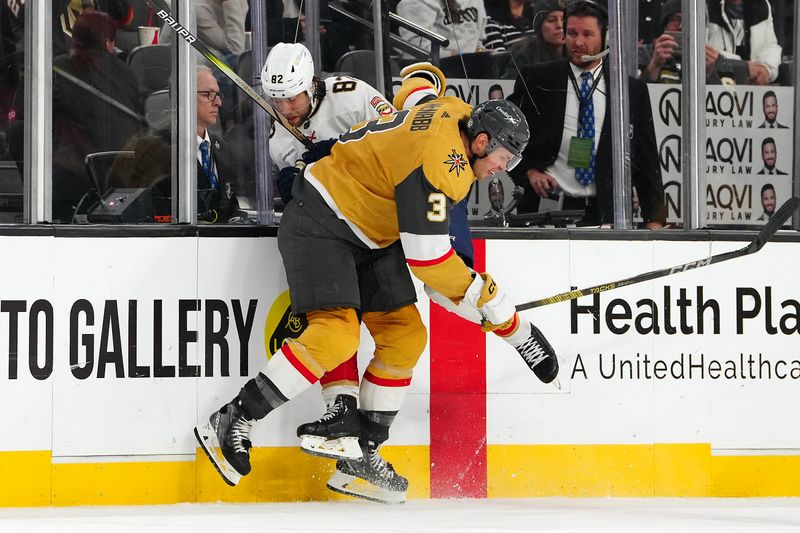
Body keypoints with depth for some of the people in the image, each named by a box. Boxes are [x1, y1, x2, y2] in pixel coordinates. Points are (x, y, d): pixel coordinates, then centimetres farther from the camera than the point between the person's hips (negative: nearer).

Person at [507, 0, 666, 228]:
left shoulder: (633, 91, 9)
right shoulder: (537, 80, 7)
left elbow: (646, 159, 10)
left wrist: (654, 219, 3)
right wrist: (529, 171, -2)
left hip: (605, 214, 0)